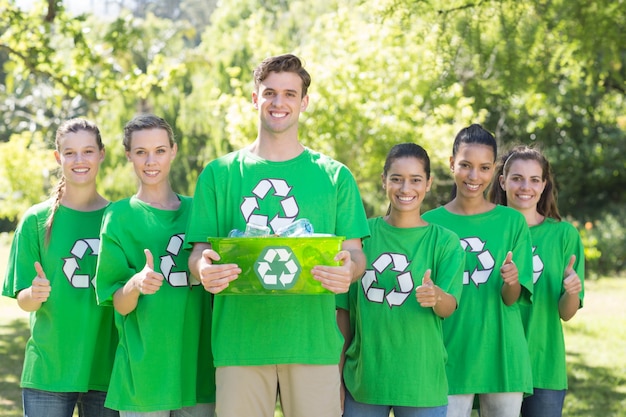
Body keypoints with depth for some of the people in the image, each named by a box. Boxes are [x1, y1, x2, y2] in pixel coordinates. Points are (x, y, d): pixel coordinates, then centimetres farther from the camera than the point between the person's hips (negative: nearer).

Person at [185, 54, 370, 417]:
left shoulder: (335, 176, 10)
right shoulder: (219, 174, 10)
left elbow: (356, 254, 8)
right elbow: (199, 252, 7)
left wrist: (348, 271, -17)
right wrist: (204, 270, -18)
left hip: (313, 341, 0)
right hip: (239, 341, 0)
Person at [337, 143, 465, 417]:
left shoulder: (444, 241, 1)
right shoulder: (362, 234, 2)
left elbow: (449, 308, -9)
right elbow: (343, 308, 6)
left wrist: (436, 296, -31)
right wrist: (337, 374, 5)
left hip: (421, 382, -1)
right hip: (363, 379, 1)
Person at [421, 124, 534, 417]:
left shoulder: (512, 221, 3)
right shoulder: (430, 223, 1)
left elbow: (513, 299, -3)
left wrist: (512, 282, -23)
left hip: (501, 356, 1)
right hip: (451, 357, -1)